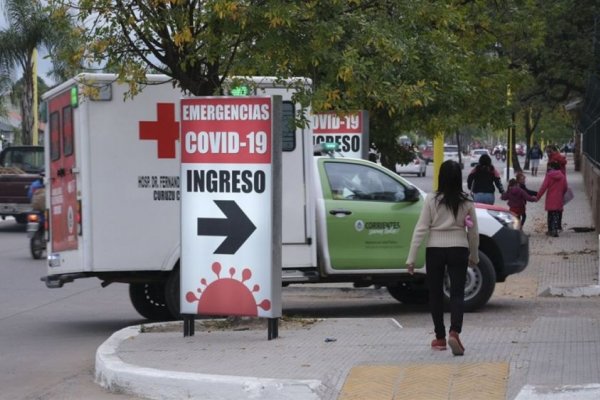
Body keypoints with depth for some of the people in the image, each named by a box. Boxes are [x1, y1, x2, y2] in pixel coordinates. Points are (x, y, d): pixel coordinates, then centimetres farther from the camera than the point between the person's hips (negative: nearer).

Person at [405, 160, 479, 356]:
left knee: (435, 293, 12)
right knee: (457, 293, 1)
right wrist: (474, 256, 19)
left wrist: (411, 257, -4)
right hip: (458, 250, 1)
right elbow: (473, 232, 5)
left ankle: (440, 338, 17)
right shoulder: (466, 202, -2)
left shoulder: (432, 200, -8)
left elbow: (421, 229, -8)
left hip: (435, 250, -1)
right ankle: (454, 332, -20)